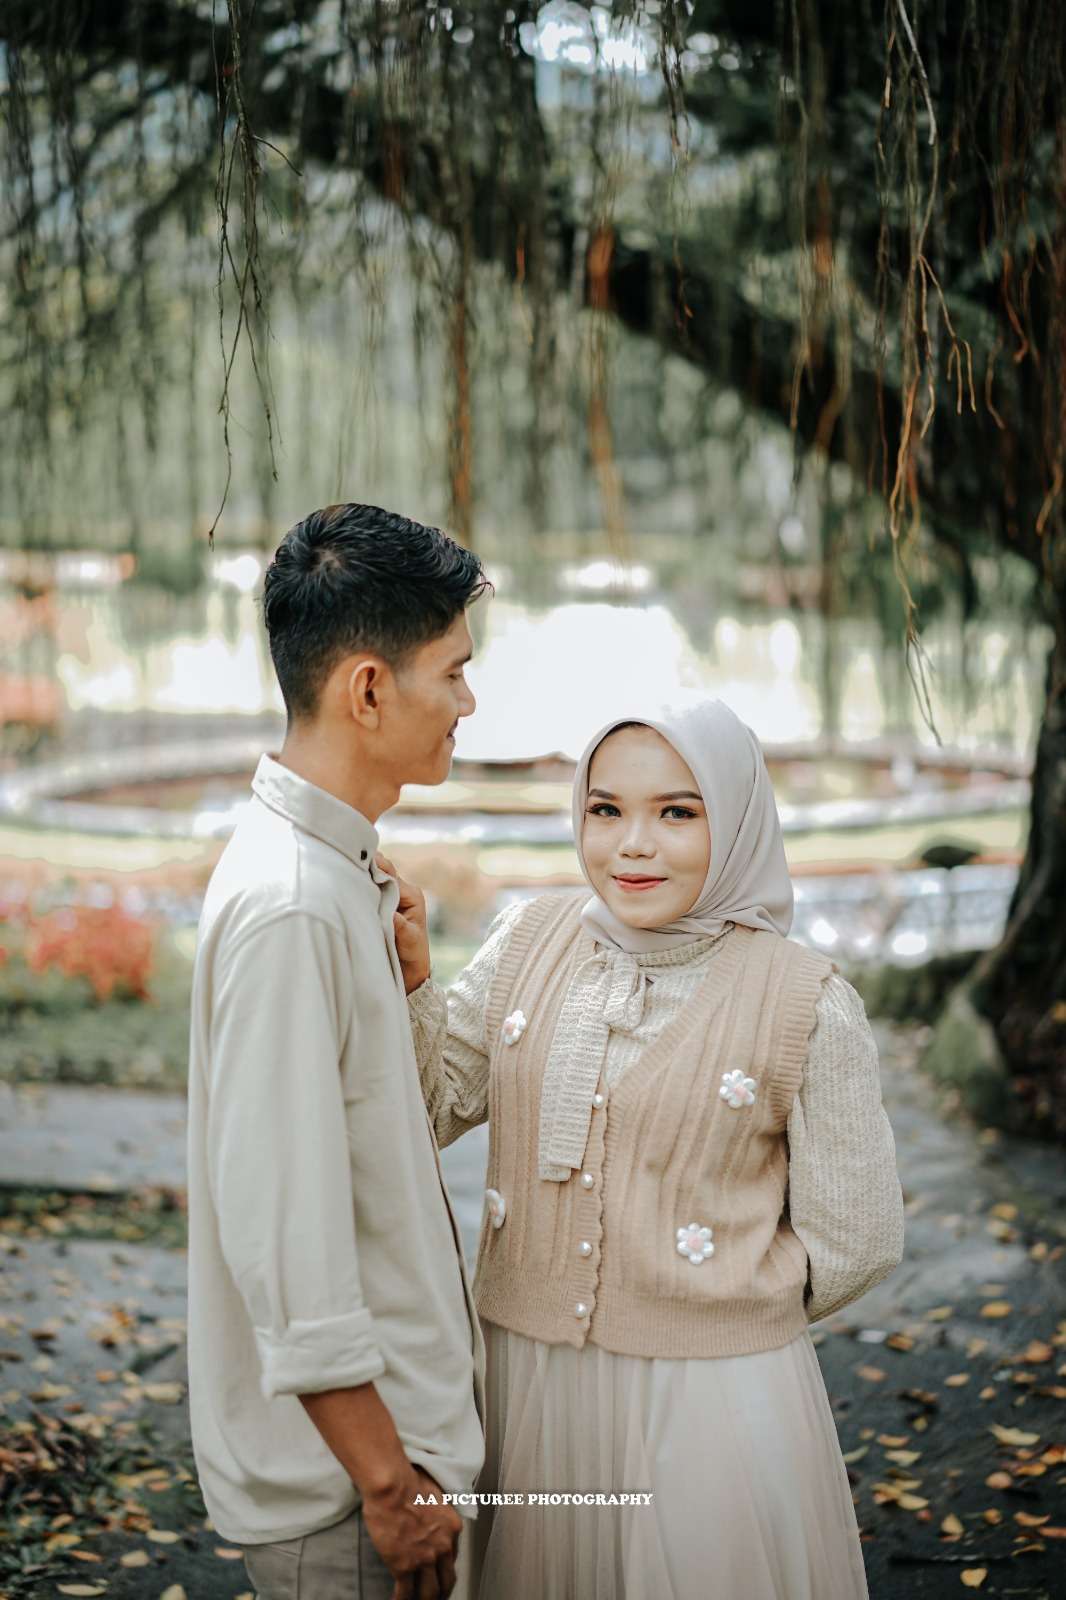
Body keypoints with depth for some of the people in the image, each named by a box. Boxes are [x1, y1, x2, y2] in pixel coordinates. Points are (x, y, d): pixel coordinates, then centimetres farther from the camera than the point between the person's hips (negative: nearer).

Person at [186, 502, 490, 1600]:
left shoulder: (330, 868, 7)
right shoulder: (288, 905, -24)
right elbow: (280, 1230, -25)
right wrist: (387, 1479, -21)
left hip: (389, 1423, 9)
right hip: (339, 1468, -9)